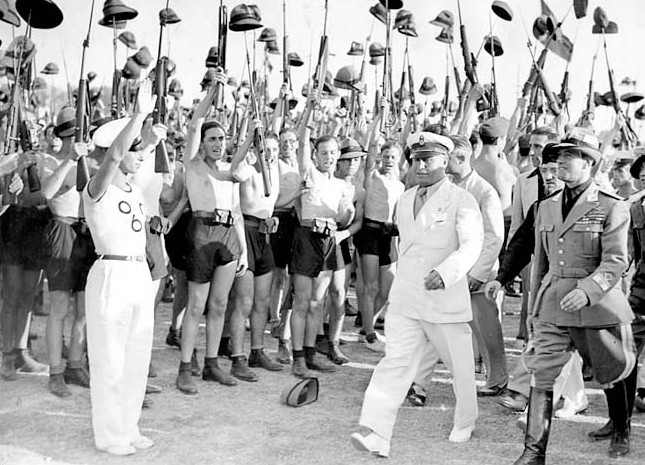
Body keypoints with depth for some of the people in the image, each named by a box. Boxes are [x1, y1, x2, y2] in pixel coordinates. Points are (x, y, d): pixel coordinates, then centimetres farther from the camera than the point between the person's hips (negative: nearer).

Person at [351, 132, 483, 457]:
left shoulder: (461, 201, -7)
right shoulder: (405, 199, 12)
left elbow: (472, 244, -22)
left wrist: (446, 272, -38)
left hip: (447, 300, -4)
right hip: (405, 300, 4)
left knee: (460, 366, 14)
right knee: (394, 364, -7)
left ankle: (464, 424, 37)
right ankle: (376, 435, -11)